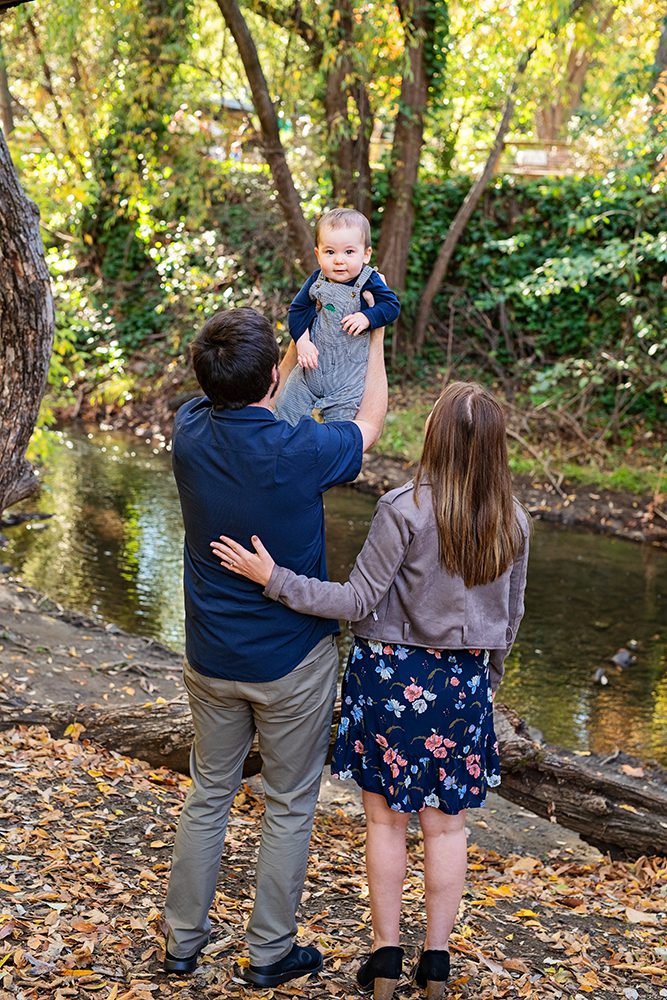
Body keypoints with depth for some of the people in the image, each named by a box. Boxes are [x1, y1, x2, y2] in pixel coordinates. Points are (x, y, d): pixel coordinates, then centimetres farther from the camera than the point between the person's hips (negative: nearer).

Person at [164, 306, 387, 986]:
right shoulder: (300, 451, -25)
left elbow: (246, 403, 12)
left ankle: (182, 941, 30)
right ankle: (269, 952, 24)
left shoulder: (190, 430, -12)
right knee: (289, 807, 13)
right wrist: (372, 336, 13)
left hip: (211, 656, 5)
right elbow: (371, 418, -2)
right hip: (292, 659, -4)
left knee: (208, 794, 20)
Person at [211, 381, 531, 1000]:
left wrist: (273, 579, -15)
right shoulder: (512, 524, -3)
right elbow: (510, 619, 7)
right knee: (447, 824, 13)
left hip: (391, 673, -3)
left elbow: (358, 601, -17)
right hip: (466, 682, 3)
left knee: (386, 819, 11)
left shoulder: (404, 510, -18)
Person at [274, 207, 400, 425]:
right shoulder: (316, 281, -1)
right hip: (312, 366, 3)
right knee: (287, 409, 6)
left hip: (349, 375, -3)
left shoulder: (368, 283, -10)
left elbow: (392, 305, -9)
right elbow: (297, 310, 4)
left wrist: (367, 317, -26)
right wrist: (302, 340, -11)